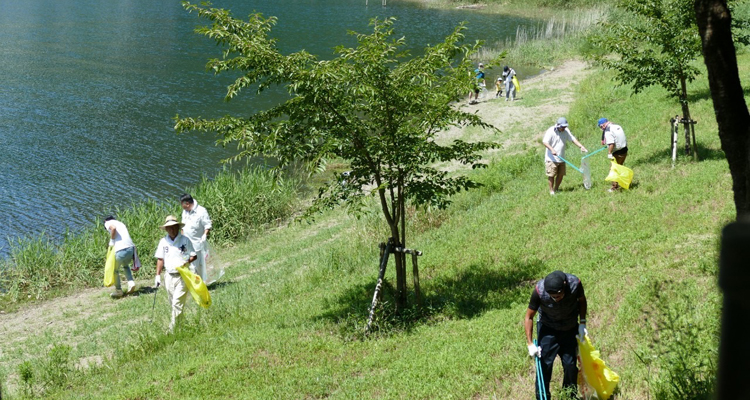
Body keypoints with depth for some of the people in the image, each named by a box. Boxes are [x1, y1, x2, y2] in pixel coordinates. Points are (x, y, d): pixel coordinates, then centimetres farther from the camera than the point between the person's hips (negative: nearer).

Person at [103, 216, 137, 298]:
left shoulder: (108, 223, 11)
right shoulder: (121, 223, 30)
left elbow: (113, 228, -14)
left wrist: (112, 241, -2)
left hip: (121, 250, -6)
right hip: (131, 248, 6)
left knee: (115, 270, 18)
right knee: (125, 265, 33)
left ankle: (118, 291, 26)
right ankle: (131, 283, 14)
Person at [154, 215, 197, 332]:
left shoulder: (185, 240, -3)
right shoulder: (163, 241, 7)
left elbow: (193, 256, 2)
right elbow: (160, 259, 12)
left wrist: (186, 262, -17)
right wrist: (158, 275, 7)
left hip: (182, 276, -4)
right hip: (169, 276, 4)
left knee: (177, 303, -11)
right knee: (173, 303, 10)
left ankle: (173, 329, -10)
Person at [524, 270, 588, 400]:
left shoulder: (575, 283, -29)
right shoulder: (539, 290, -33)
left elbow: (582, 300, -3)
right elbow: (529, 317, -18)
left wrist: (582, 323, -6)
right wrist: (530, 343, -22)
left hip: (570, 329, 2)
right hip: (547, 329, -1)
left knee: (570, 365, 5)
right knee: (544, 365, -4)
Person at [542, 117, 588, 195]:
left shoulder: (566, 131, 5)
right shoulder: (551, 131, -13)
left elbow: (573, 139, 4)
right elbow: (544, 141, -20)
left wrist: (581, 146, -10)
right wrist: (552, 149, -34)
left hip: (561, 158, 6)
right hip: (551, 158, -6)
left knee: (561, 174, 8)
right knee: (551, 175, -4)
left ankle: (556, 189, 24)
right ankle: (551, 190, 8)